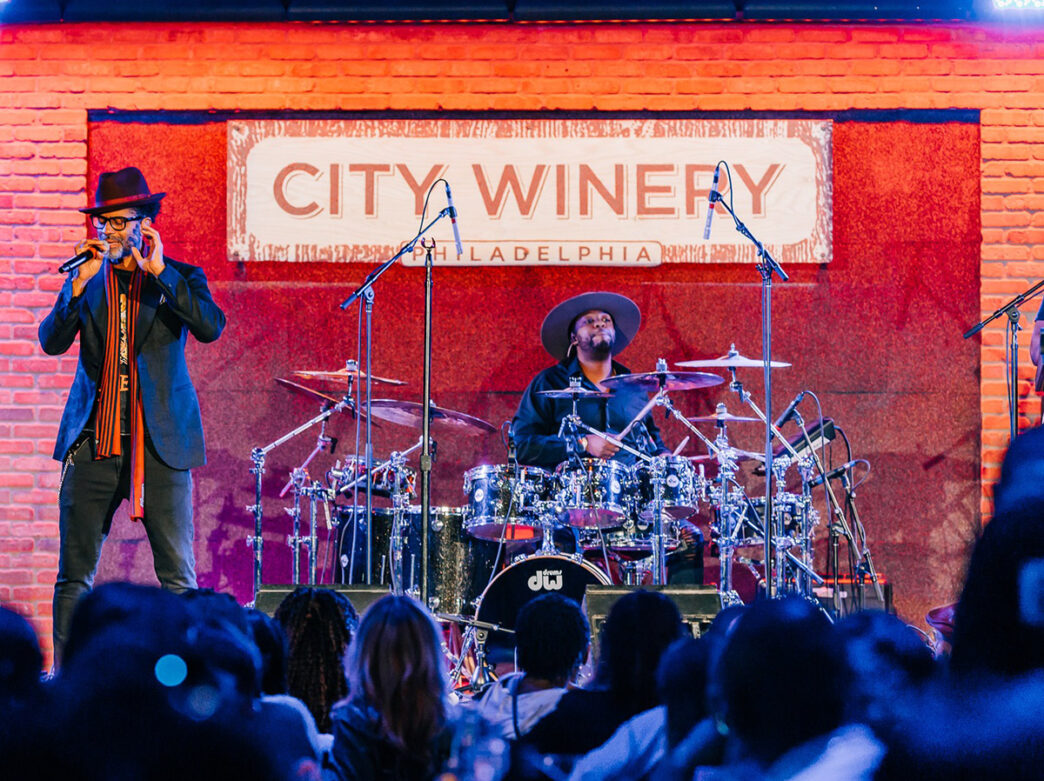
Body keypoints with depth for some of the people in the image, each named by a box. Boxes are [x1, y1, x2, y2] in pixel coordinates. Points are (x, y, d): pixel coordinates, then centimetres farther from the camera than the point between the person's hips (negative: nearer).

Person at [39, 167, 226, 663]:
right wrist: (79, 284, -12)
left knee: (178, 576, -3)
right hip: (93, 442, 2)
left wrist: (160, 273, -18)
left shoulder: (180, 279, 5)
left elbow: (211, 327, -13)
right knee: (74, 575, 1)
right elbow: (51, 342, 0)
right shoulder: (85, 281, 11)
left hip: (160, 443, -2)